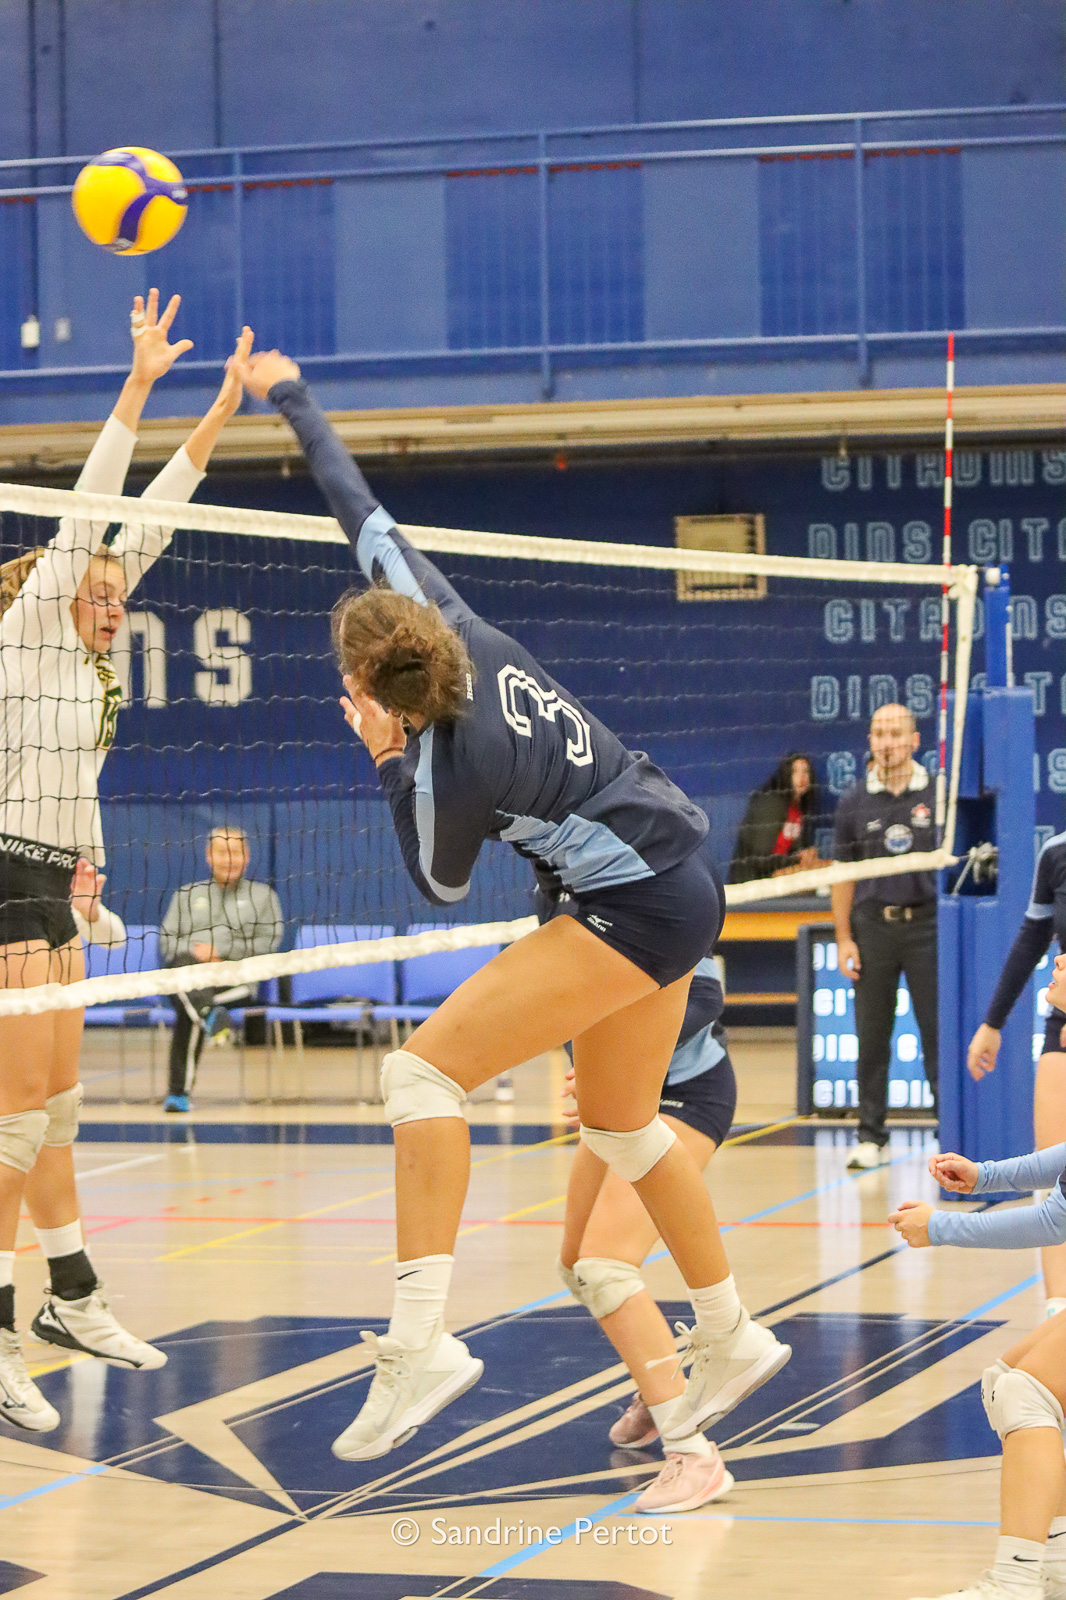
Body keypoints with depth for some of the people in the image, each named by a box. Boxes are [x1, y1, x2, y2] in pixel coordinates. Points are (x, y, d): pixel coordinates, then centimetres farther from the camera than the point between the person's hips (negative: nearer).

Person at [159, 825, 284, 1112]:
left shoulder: (262, 896, 22)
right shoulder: (186, 894, 29)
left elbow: (268, 943, 7)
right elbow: (167, 942, 18)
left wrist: (220, 951, -5)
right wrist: (196, 953, -5)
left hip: (236, 978, 0)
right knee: (187, 964, -42)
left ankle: (179, 1092, -44)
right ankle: (208, 1013, -71)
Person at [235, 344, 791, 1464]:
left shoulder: (445, 771, -23)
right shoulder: (460, 631, -6)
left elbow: (441, 886, -2)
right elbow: (366, 514, 6)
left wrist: (388, 761, -3)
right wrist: (291, 399, 13)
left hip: (636, 911, -10)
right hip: (679, 888, 10)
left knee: (424, 1071, -15)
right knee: (621, 1125, 23)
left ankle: (419, 1340, -23)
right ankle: (732, 1340, 34)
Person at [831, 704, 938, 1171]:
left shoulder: (938, 794, 1)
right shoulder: (854, 801, 5)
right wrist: (844, 937, 2)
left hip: (926, 923, -1)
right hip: (873, 926, 1)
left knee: (938, 1032, -2)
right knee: (871, 1037, 4)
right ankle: (871, 1138, 11)